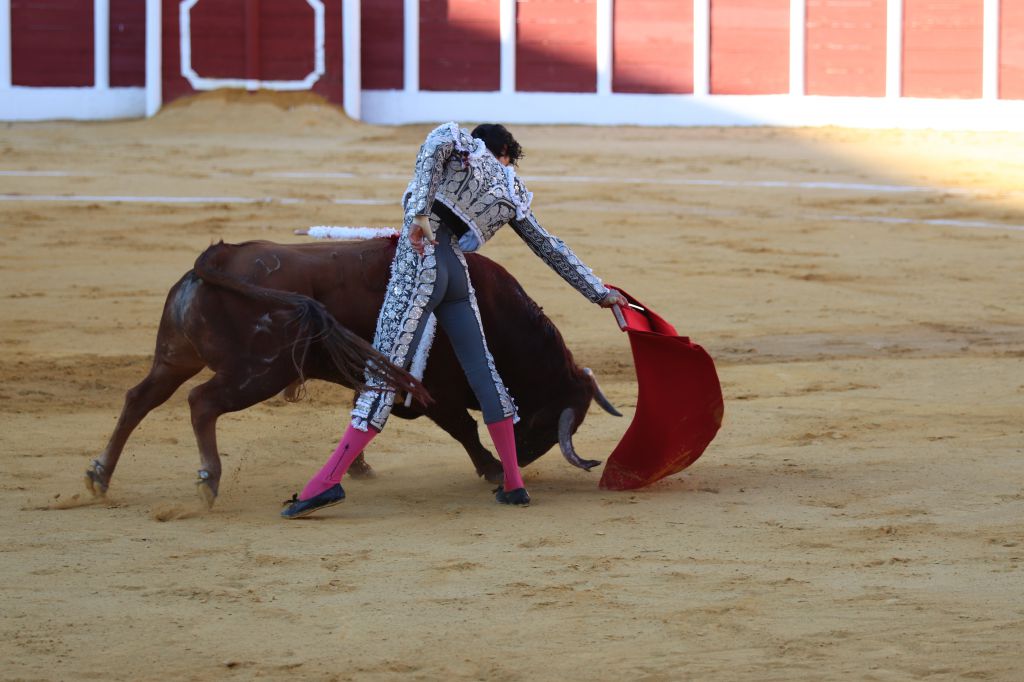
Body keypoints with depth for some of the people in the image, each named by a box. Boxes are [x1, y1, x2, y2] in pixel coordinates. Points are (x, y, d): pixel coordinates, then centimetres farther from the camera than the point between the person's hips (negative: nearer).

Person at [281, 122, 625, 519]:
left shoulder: (461, 143, 14)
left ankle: (329, 481, -16)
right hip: (458, 275, 4)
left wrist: (420, 212, -22)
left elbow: (436, 145, -12)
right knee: (482, 371, 14)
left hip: (419, 266, -4)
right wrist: (599, 292, 38)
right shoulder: (512, 194, 22)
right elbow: (552, 249, 28)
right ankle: (513, 484, 15)